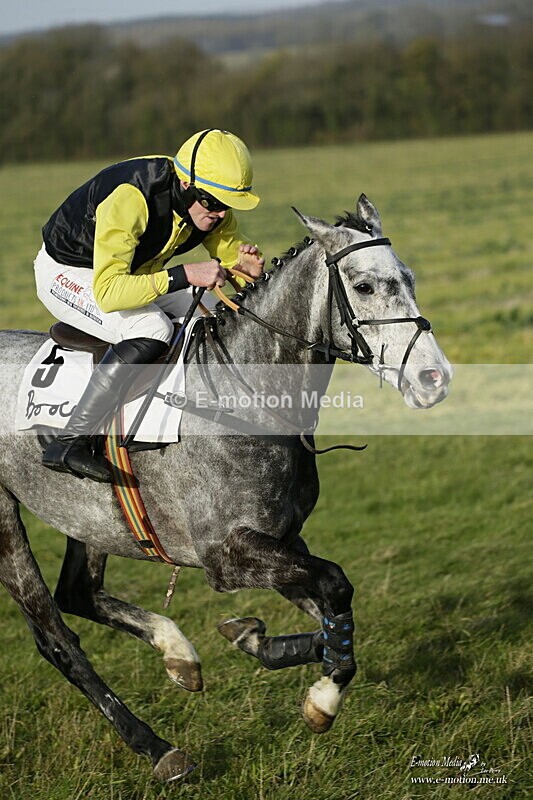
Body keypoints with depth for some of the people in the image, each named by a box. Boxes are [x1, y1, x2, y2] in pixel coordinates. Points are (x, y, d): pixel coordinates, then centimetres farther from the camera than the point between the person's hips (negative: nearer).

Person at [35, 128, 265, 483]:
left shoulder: (212, 207, -15)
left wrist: (246, 266, -26)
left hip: (135, 271, 8)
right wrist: (184, 275, -50)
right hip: (67, 273, -8)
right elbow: (108, 291, -44)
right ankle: (70, 442, -28)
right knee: (152, 329, -31)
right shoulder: (130, 199, -38)